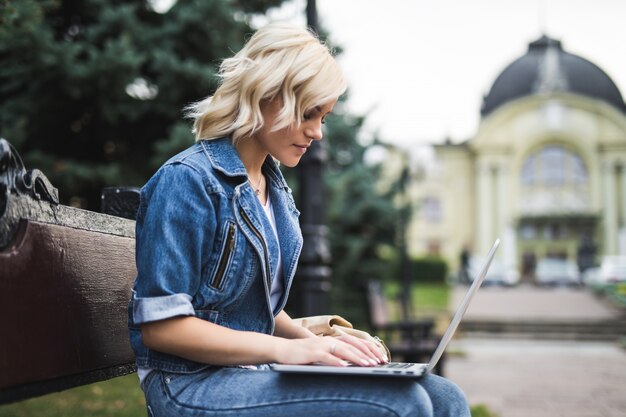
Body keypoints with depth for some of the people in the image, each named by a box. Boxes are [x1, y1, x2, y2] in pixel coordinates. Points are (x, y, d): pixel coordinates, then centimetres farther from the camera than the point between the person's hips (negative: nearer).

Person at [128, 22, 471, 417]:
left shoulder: (275, 188, 14)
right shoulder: (187, 181, -12)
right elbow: (160, 326, -17)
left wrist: (311, 340, 0)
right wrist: (285, 348, -21)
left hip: (258, 372, 8)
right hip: (194, 385, -8)